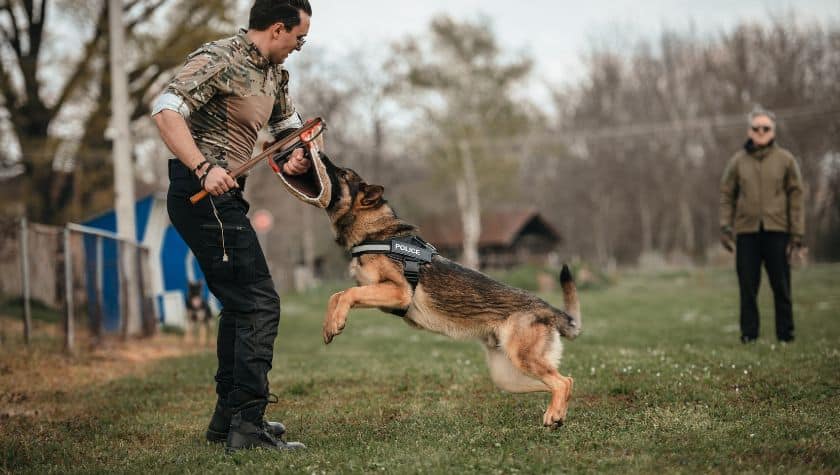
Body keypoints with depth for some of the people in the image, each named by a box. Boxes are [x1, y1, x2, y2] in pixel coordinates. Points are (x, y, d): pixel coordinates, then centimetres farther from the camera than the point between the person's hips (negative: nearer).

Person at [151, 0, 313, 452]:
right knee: (258, 303, -12)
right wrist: (204, 168, -36)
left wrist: (297, 155, 5)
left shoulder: (273, 72, 14)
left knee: (240, 304, 19)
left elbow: (288, 124, 28)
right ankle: (247, 424, -12)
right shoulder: (219, 59, -15)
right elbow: (166, 110, -27)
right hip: (202, 194, -11)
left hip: (222, 196, 11)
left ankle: (228, 416, 27)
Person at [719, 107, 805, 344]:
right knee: (747, 286, 1)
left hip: (777, 231, -1)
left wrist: (797, 234, -3)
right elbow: (727, 195, 9)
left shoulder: (786, 160, 4)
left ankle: (785, 332, 9)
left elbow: (795, 197, 3)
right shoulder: (738, 161, 7)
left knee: (781, 285, 2)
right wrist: (725, 226, -1)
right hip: (746, 231, 1)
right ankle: (749, 333, 7)